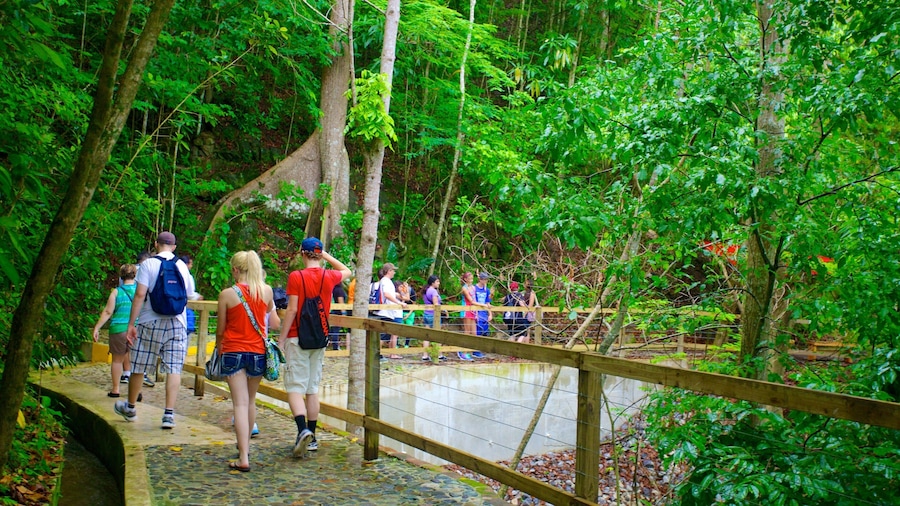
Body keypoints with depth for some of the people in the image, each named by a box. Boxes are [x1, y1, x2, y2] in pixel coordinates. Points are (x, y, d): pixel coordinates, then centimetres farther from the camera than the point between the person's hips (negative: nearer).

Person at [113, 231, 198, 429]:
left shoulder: (148, 264, -4)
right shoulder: (182, 266, 6)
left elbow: (140, 294, -10)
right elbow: (190, 295, 15)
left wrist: (131, 324, -8)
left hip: (150, 323, -2)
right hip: (177, 324, 2)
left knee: (139, 367, 12)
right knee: (174, 369, 1)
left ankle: (130, 408, 29)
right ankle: (169, 414, -3)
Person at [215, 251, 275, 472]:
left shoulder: (227, 294, -9)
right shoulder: (266, 291, -2)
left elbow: (220, 330, -1)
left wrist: (218, 348, 18)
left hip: (233, 352, -3)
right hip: (258, 352, 3)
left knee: (240, 403, -5)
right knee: (251, 401, 20)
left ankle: (243, 458, -11)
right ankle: (245, 447, 36)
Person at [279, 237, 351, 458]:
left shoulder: (296, 277, -10)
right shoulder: (329, 277, 3)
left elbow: (292, 309, -13)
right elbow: (347, 271, 25)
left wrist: (282, 338, -6)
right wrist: (327, 256, 20)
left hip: (297, 338, -5)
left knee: (295, 387, -4)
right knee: (313, 388, 12)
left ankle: (303, 430, -24)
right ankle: (312, 438, 17)